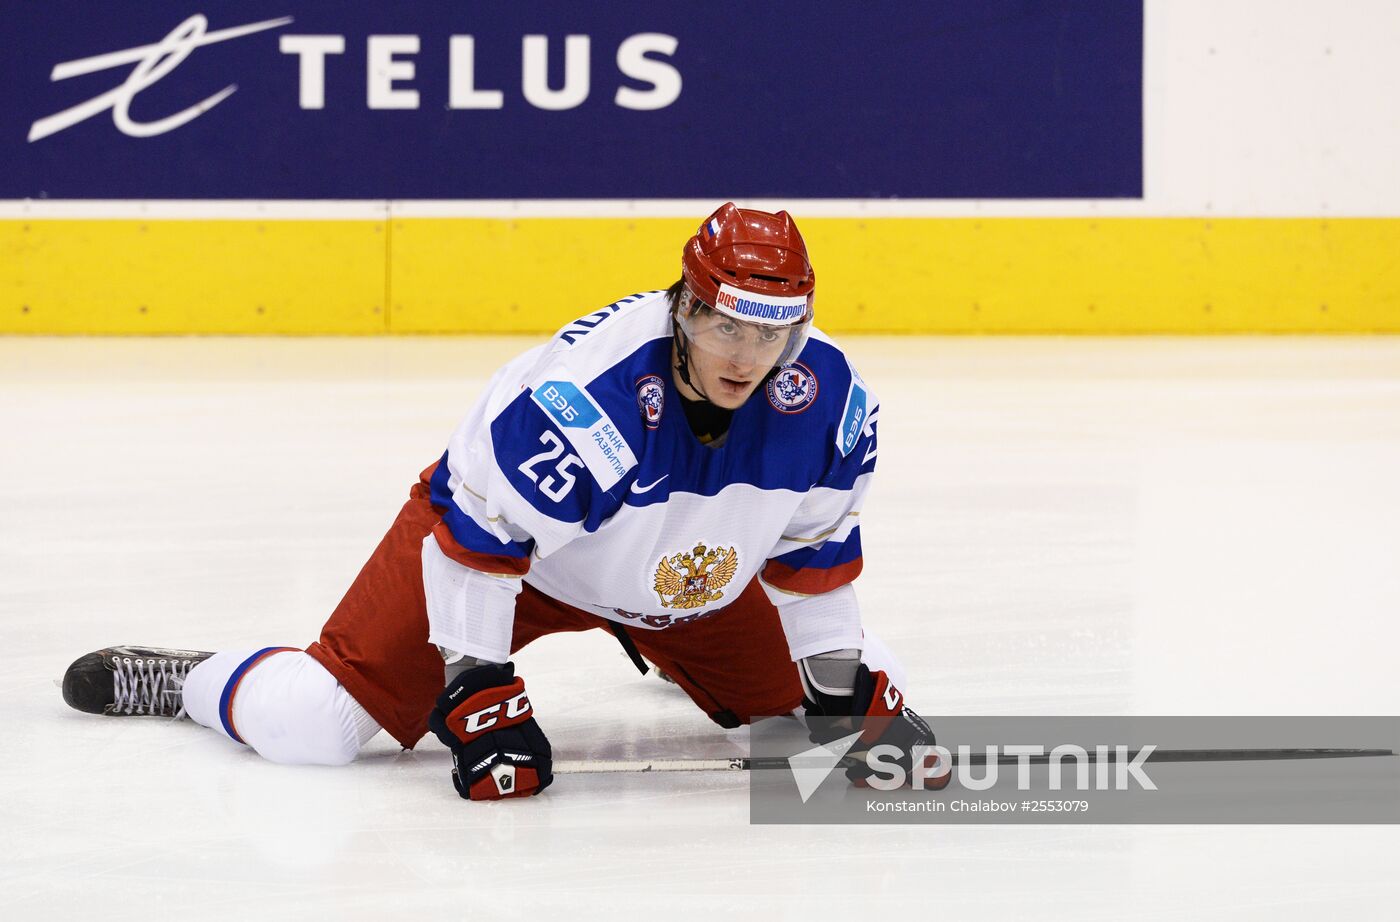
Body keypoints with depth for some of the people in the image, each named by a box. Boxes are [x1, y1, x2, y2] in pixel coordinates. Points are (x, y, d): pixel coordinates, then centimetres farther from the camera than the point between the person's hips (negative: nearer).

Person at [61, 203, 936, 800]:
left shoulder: (829, 400, -24)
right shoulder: (580, 395, -40)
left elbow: (818, 545, -6)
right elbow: (478, 537, -29)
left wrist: (846, 685, -5)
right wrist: (478, 692, -28)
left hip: (691, 574, 5)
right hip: (496, 536, -5)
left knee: (842, 694, 9)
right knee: (315, 726, -16)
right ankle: (189, 679, 18)